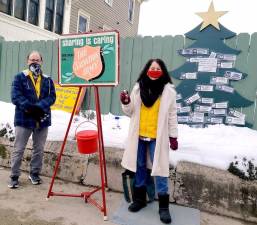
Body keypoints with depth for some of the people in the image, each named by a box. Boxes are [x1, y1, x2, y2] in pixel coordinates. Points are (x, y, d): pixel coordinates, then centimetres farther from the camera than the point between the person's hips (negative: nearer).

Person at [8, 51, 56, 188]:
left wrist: (39, 107, -19)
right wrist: (29, 107, -23)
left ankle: (34, 174, 28)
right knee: (18, 149, 4)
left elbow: (52, 96, -3)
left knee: (39, 149, 12)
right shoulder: (20, 78, 1)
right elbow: (15, 96, -10)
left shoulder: (47, 80, 8)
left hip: (42, 120, 3)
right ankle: (14, 177, 18)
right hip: (23, 119, -2)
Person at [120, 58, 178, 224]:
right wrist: (126, 103, -11)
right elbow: (131, 112, 9)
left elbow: (172, 115, -1)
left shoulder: (168, 91, -3)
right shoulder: (138, 88, 5)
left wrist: (173, 136, -3)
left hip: (157, 137, -3)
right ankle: (140, 199, 32)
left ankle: (164, 207, 15)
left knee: (160, 169, 0)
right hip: (139, 136, 4)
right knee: (140, 167, 14)